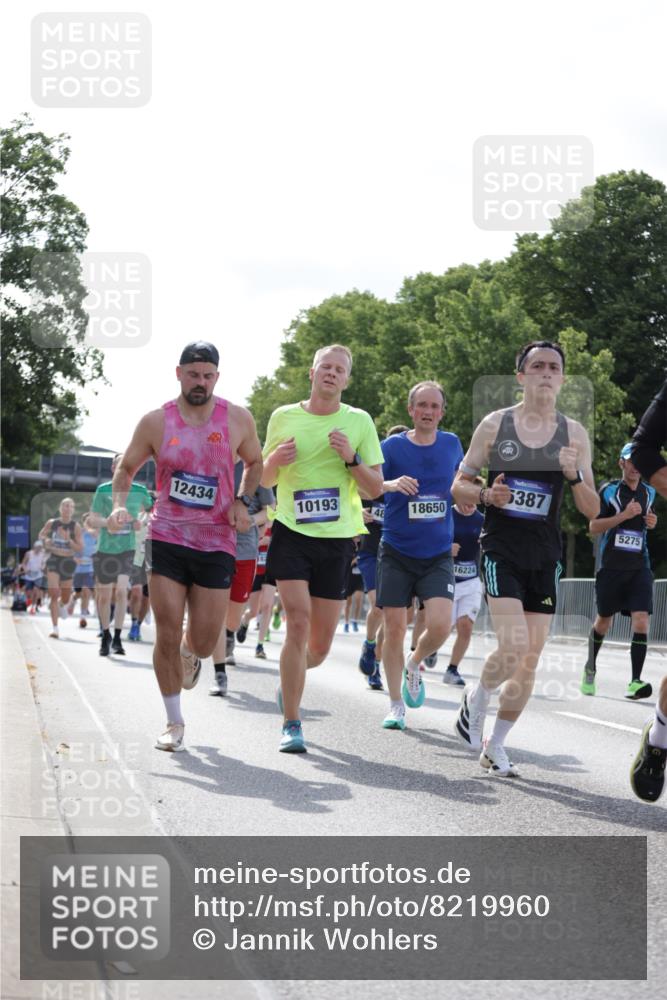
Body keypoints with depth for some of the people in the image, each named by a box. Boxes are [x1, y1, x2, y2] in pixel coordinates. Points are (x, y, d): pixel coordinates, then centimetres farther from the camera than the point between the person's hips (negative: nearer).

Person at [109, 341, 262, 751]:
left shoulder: (237, 419, 0)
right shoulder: (156, 422, -1)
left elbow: (255, 462, 16)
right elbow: (126, 467, 12)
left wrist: (243, 502, -1)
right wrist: (119, 504, -7)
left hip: (217, 544, 1)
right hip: (167, 539, 0)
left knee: (204, 642, 3)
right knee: (168, 636, -5)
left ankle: (190, 653, 43)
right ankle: (174, 723, 11)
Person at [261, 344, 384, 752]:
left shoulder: (359, 422, 3)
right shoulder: (283, 418, 5)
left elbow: (375, 489, 3)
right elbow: (264, 480, 15)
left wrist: (351, 459, -15)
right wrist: (274, 460, -7)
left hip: (337, 539, 1)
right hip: (292, 534, -1)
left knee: (320, 646, 4)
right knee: (299, 623, -17)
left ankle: (289, 681, 39)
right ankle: (291, 724, -10)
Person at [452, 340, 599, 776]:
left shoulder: (574, 434, 3)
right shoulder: (495, 425, -1)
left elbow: (592, 511, 3)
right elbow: (459, 486, 6)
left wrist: (575, 476, -16)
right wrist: (486, 495, -15)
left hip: (545, 558, 3)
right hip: (501, 551, -3)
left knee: (531, 659, 3)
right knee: (513, 647, -19)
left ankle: (495, 744, 19)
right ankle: (477, 699, 12)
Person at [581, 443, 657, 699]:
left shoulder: (649, 492, 11)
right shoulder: (608, 490, -3)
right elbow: (594, 527, -8)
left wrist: (651, 521, 5)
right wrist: (624, 515, -19)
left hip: (639, 567, 2)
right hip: (611, 566, -2)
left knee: (641, 620, -15)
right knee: (604, 621, 10)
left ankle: (635, 681, -17)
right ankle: (590, 669, 34)